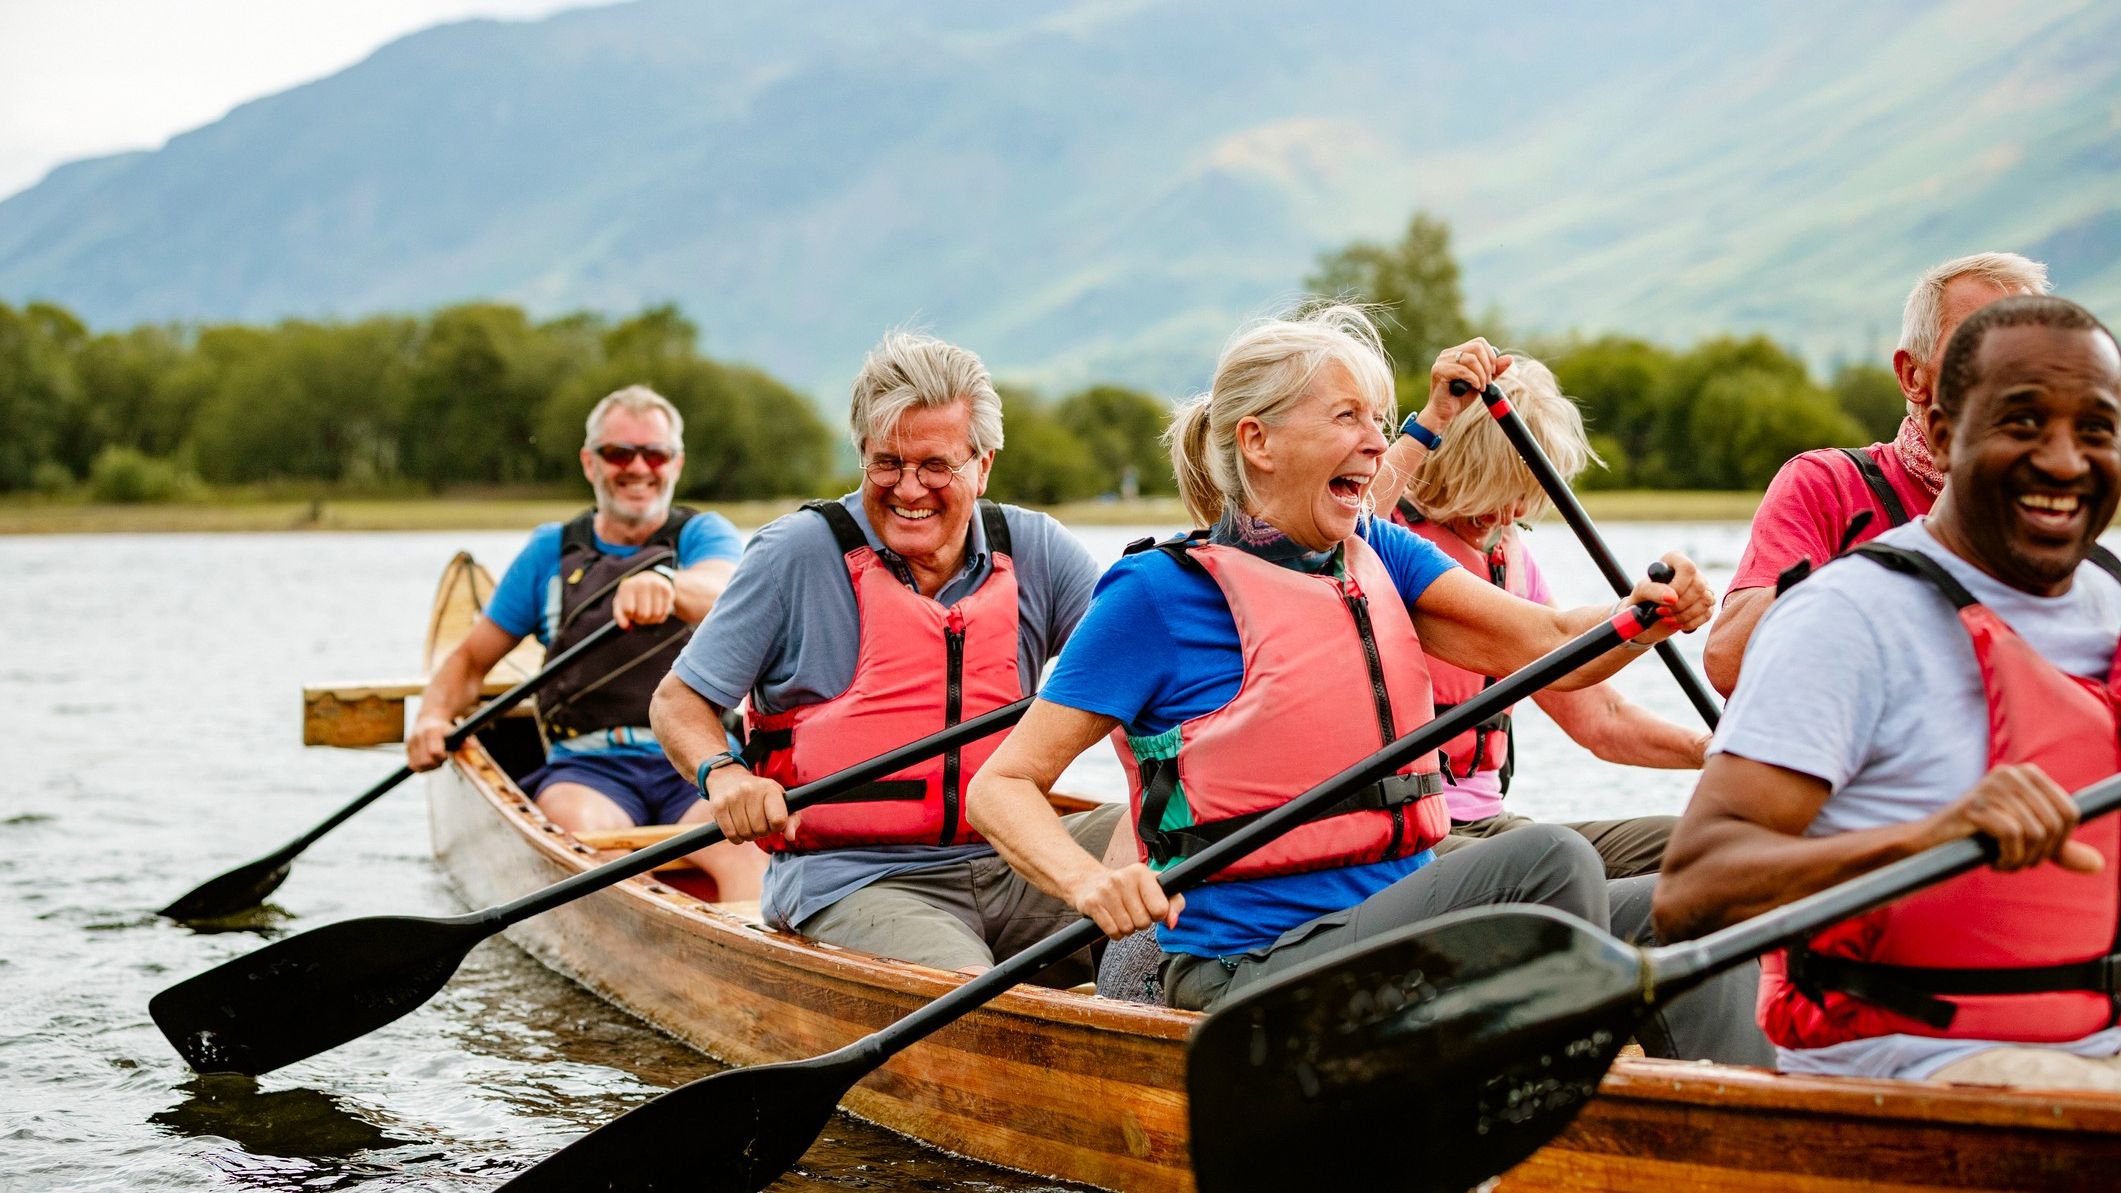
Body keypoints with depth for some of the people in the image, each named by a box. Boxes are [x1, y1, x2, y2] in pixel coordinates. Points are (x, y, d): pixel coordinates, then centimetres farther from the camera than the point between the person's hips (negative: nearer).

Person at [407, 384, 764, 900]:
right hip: (589, 766, 2)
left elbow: (720, 592, -16)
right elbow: (471, 658, 22)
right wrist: (434, 713, -1)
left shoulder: (704, 534, 10)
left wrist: (665, 583, -41)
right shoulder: (551, 552, 17)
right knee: (585, 829, -34)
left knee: (742, 847, -34)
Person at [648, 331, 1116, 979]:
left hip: (1004, 864, 5)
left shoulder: (1032, 549, 7)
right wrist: (722, 774, -21)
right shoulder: (799, 553, -2)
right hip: (849, 879, -4)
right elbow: (678, 702, 1)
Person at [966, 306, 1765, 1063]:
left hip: (1398, 921, 7)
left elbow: (1549, 645, 0)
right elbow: (1002, 784, -8)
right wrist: (1092, 883, -28)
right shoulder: (1161, 592, -7)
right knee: (1544, 860, -25)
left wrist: (1648, 612, -21)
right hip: (1254, 970, -7)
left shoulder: (1376, 557, 12)